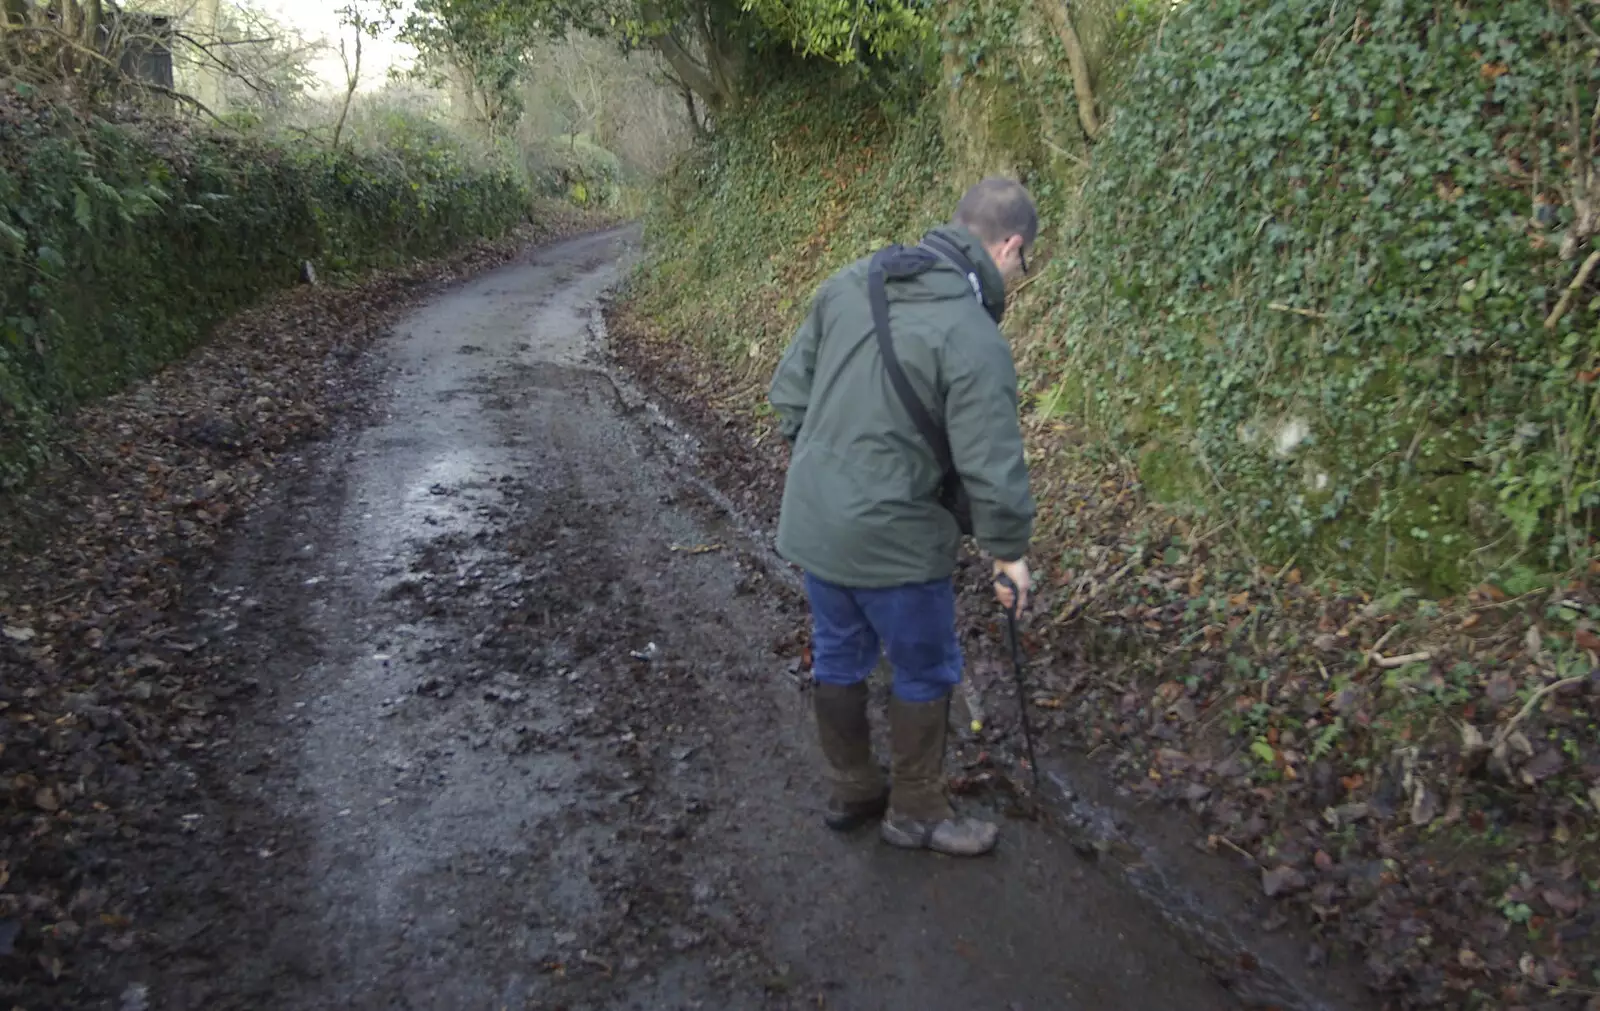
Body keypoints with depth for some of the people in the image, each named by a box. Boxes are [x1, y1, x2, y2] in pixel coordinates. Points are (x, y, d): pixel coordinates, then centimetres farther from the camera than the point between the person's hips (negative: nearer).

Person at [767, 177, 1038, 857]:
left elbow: (789, 388, 9)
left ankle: (851, 792, 40)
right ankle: (915, 812, 32)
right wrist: (1009, 553, -3)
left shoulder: (849, 282, 1)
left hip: (811, 521, 7)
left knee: (839, 657, 22)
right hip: (893, 543, -7)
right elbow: (993, 470, -19)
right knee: (925, 674, 14)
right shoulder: (974, 340, -20)